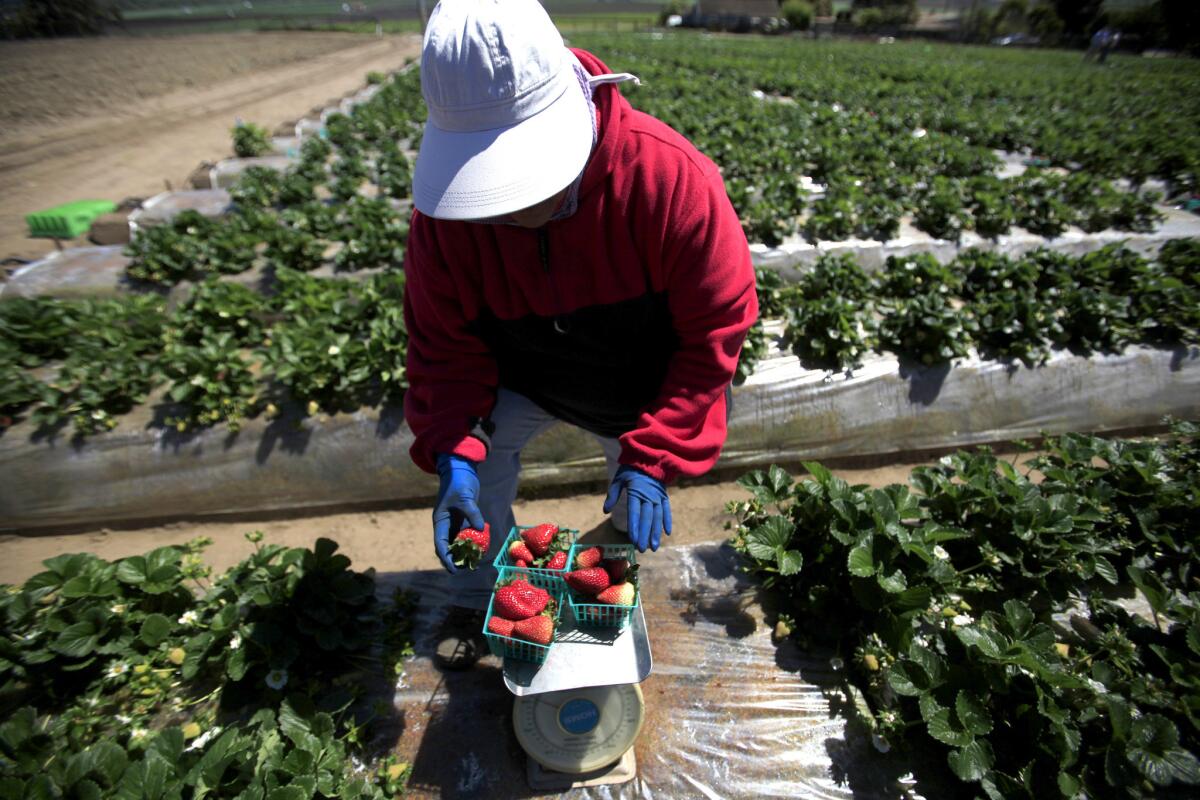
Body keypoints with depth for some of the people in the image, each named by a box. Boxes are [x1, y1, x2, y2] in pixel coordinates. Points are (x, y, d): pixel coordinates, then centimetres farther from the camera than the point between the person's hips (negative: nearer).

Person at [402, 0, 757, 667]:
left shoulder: (669, 176, -34)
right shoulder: (443, 208, -25)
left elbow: (716, 328, -26)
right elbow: (444, 342, -15)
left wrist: (653, 456, -29)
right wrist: (452, 452, -30)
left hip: (643, 386, -1)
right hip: (520, 377, 2)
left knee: (636, 503, 13)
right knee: (470, 470, -10)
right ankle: (480, 607, 23)